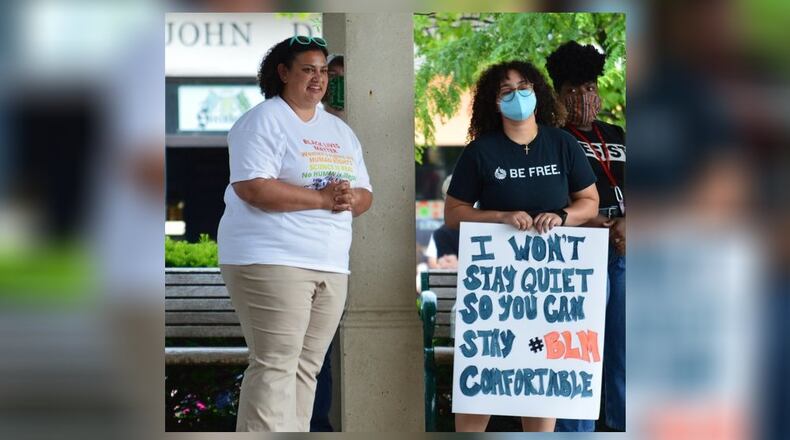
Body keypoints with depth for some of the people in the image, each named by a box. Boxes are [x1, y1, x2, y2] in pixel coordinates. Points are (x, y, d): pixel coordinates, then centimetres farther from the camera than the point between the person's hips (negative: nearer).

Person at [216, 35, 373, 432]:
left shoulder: (340, 131, 19)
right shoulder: (263, 120, -5)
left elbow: (365, 195, 20)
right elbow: (252, 188, -17)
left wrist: (351, 199, -6)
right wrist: (322, 197, -17)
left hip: (330, 265, 8)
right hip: (271, 260, -8)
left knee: (306, 367, 6)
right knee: (275, 365, -12)